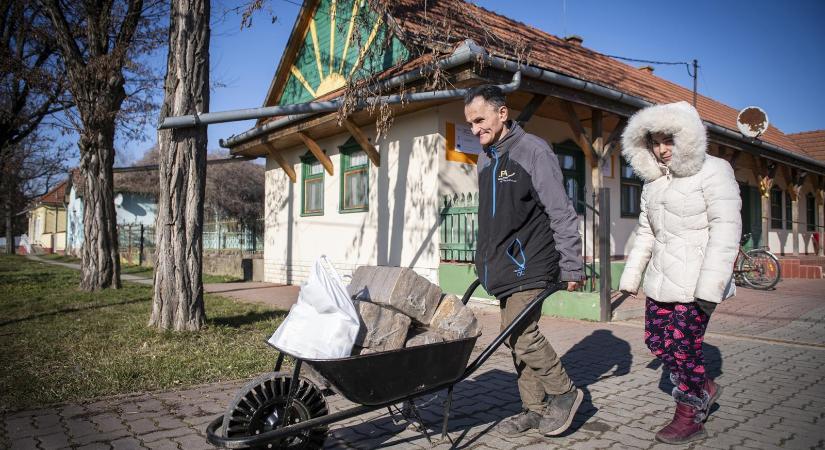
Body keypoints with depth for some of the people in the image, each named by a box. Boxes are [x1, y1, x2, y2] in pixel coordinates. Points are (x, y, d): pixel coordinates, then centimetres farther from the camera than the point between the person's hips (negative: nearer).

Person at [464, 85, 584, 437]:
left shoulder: (533, 151, -9)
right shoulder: (485, 159, 14)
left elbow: (562, 214, -11)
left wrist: (571, 267, -12)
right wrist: (487, 262, 20)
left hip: (530, 263, -8)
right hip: (502, 267, 8)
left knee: (518, 331, -14)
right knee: (516, 334, 10)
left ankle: (564, 392, 9)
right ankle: (535, 408, 22)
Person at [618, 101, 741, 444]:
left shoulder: (712, 171, -7)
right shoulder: (654, 181, 14)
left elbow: (726, 229, -15)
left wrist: (711, 284, -21)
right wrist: (630, 278, 17)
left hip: (695, 277, -8)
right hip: (662, 276, 8)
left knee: (684, 346, -2)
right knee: (656, 339, 10)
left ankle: (690, 418, 17)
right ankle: (704, 389, 33)